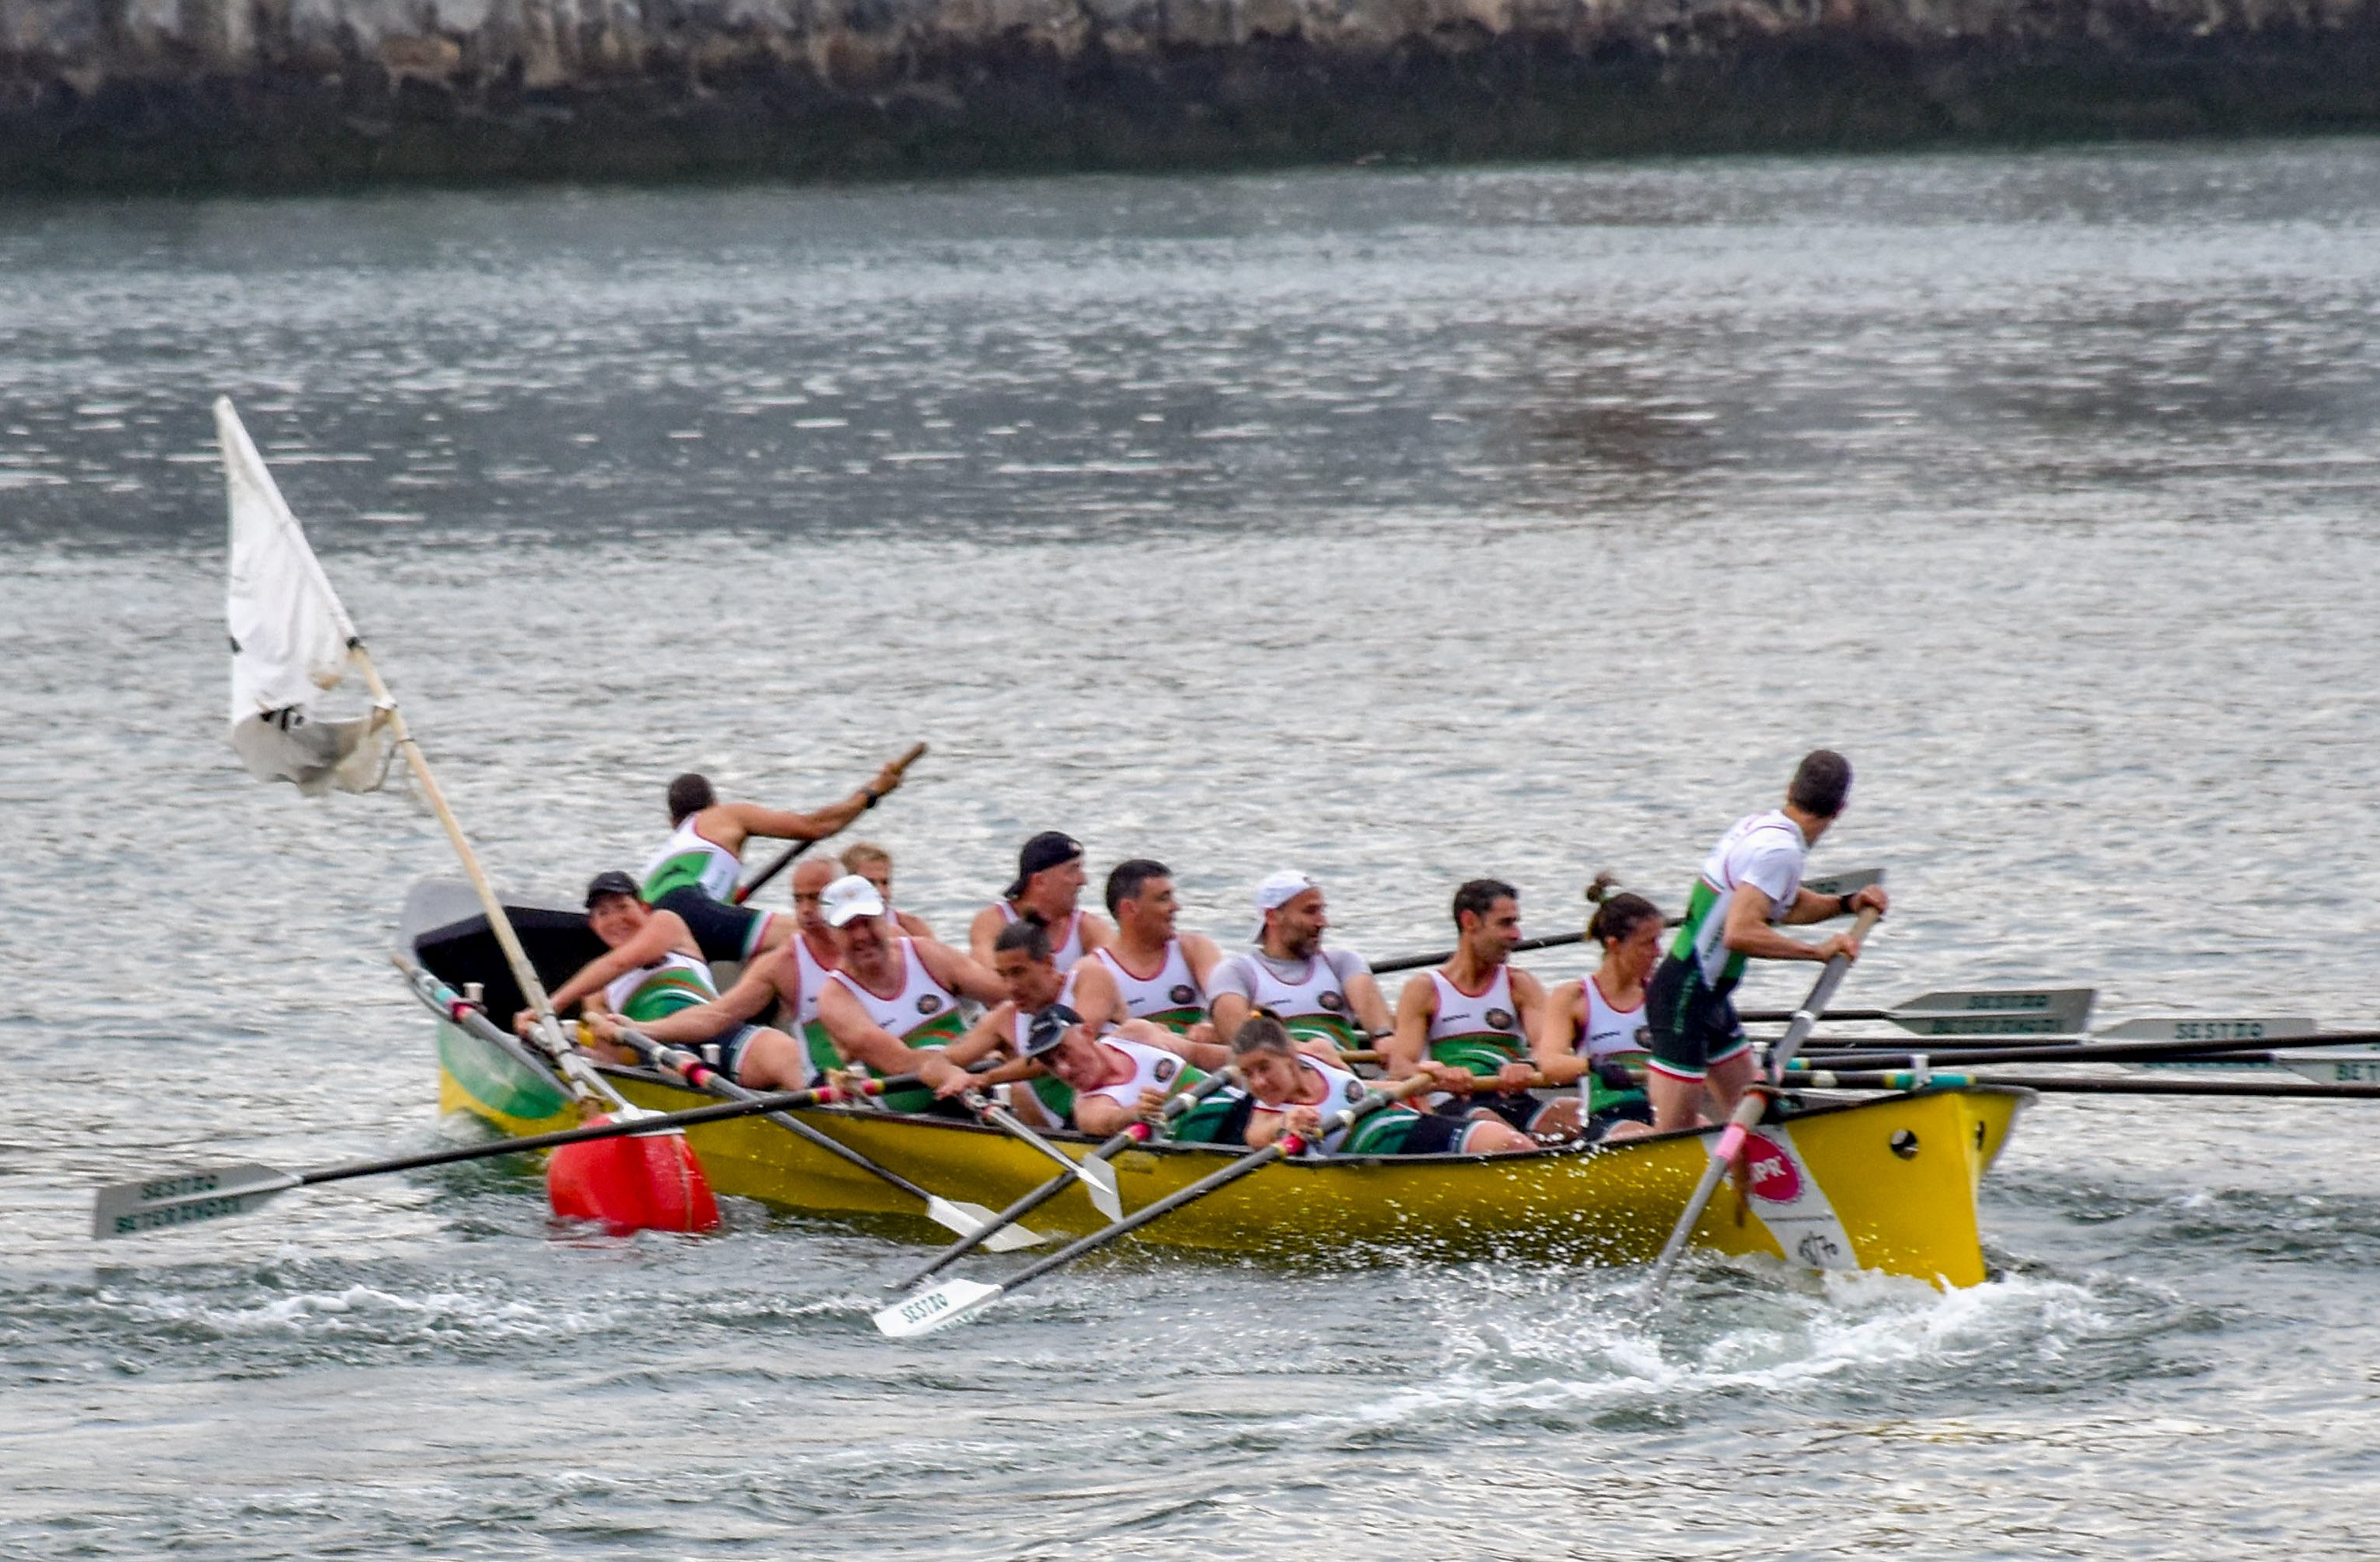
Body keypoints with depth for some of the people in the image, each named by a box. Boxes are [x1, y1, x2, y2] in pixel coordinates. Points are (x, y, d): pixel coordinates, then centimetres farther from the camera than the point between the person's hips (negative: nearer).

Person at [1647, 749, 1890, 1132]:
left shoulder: (1757, 826, 8)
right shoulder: (1780, 850, -21)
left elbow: (1783, 907, 23)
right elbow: (1740, 934, -31)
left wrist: (1846, 904, 10)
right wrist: (1818, 951, -24)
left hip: (1710, 996, 10)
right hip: (1685, 999, -10)